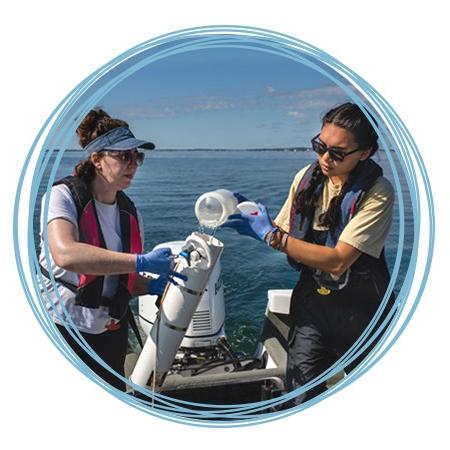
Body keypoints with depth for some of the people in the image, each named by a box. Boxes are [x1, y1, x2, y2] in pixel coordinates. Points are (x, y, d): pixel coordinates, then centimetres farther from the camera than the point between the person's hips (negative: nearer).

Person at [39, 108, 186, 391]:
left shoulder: (130, 213, 3)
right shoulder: (64, 195, -14)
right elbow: (65, 255, -34)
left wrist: (152, 285, -11)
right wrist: (141, 261, -37)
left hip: (111, 333, 6)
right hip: (62, 329, -5)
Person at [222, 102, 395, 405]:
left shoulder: (377, 193, -18)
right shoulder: (307, 177, -3)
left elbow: (337, 261, -25)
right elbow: (283, 234, 6)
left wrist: (269, 234, -26)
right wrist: (255, 220, -14)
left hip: (360, 311, -3)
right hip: (311, 298, 3)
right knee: (301, 398, 2)